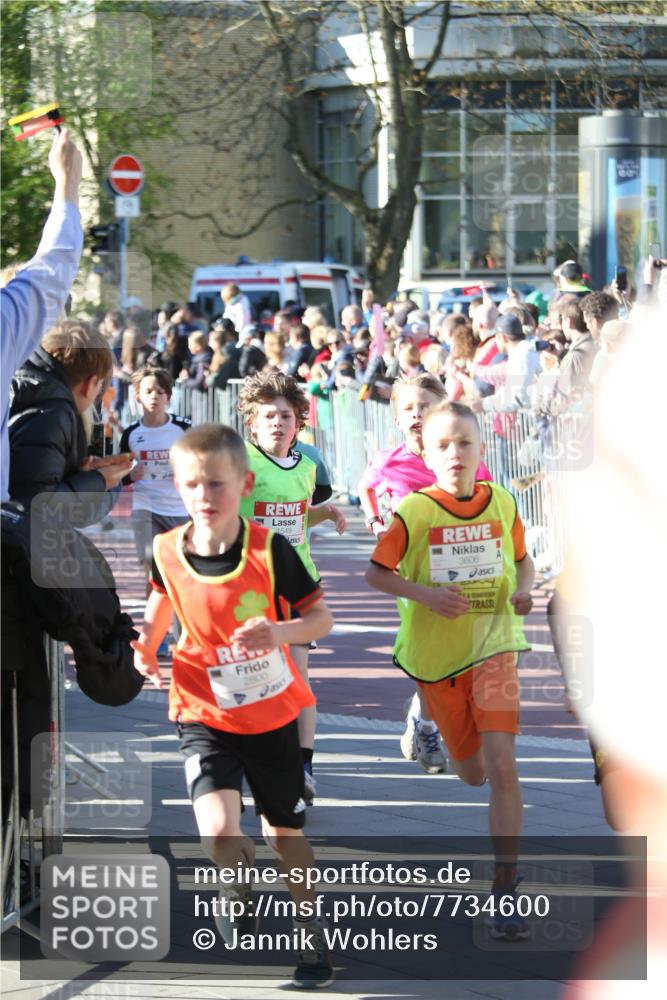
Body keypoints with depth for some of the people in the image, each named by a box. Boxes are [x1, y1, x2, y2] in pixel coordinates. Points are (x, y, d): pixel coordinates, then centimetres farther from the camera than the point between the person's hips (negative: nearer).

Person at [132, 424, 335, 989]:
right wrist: (147, 646, -4)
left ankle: (312, 934, 39)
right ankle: (239, 891, 15)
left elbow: (321, 619, -10)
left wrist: (280, 633, -31)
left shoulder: (270, 550, -17)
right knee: (220, 834, -20)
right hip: (205, 717, 0)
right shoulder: (168, 553, -10)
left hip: (274, 713, 0)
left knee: (286, 835, 15)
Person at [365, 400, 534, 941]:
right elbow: (376, 572, -3)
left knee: (501, 763, -16)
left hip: (494, 643, 0)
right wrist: (426, 595, -19)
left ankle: (506, 888, -12)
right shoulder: (415, 511, -10)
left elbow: (523, 559, 14)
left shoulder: (502, 504, -2)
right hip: (437, 652, 0)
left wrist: (523, 590, -8)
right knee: (472, 772, 13)